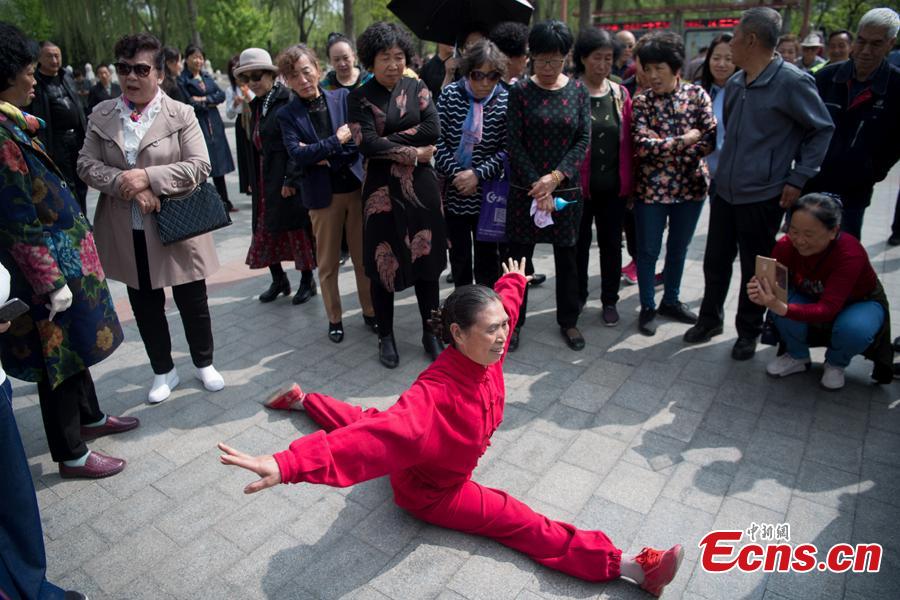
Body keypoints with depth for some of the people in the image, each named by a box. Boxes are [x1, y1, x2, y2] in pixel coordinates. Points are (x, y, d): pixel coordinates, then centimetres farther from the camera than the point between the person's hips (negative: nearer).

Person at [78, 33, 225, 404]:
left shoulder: (181, 114, -4)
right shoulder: (101, 115, 5)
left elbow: (199, 166, -12)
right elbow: (86, 165, 1)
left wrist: (148, 177, -21)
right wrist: (126, 184, -16)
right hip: (127, 231, 3)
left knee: (192, 302, 8)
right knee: (145, 305, 14)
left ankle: (203, 363, 31)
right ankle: (163, 371, 32)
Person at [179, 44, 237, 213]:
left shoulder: (207, 76, 15)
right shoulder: (182, 79, -3)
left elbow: (222, 95, 5)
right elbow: (189, 103, -12)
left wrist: (204, 99, -9)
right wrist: (211, 103, -3)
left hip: (214, 125, 6)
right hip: (197, 126, -6)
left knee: (219, 163, 9)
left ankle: (225, 202, 16)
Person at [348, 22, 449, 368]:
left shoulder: (416, 89, 7)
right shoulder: (359, 97, 0)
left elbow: (433, 129, -9)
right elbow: (367, 144, -13)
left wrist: (389, 140, -12)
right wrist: (412, 153, -12)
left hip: (421, 186, 2)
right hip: (382, 189, -2)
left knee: (426, 259, 6)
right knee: (383, 262, 4)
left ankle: (429, 332, 22)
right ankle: (386, 336, 22)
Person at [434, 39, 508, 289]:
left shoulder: (505, 101, -5)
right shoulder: (449, 95, -3)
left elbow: (507, 149, -8)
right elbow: (438, 141, -5)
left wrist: (478, 174, -18)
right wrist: (456, 174, -13)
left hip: (488, 194, -1)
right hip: (454, 192, 1)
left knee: (487, 255, 8)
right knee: (459, 254, 13)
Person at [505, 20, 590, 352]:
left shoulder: (578, 90, 4)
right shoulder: (520, 91, -2)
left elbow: (584, 139, -2)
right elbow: (514, 142, -7)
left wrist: (555, 178, -14)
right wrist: (536, 185, -14)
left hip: (567, 188, 2)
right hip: (525, 188, -1)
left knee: (566, 257, 10)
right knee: (519, 256, 5)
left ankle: (568, 321, 26)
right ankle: (514, 321, 20)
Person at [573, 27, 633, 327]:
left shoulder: (621, 94, 6)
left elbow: (627, 141, 7)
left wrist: (628, 182, 3)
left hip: (613, 186, 3)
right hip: (578, 186, -3)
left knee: (611, 244, 11)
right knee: (579, 243, 11)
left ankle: (609, 300, 26)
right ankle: (577, 297, 29)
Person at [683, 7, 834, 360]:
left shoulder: (791, 82, -12)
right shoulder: (734, 83, 7)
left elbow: (822, 130, -5)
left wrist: (799, 179, -9)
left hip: (763, 196, -6)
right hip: (724, 190, 6)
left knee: (754, 269, 8)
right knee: (715, 261, 14)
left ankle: (749, 332, 26)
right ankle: (710, 319, 33)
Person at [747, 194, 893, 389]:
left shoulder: (850, 254, -35)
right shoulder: (786, 246, -25)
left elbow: (828, 309, -43)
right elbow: (774, 287, -23)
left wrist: (783, 309, -62)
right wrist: (762, 295, -49)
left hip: (861, 303, -3)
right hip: (812, 300, 3)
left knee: (853, 329, -37)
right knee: (780, 300, -30)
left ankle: (836, 364, 0)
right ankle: (798, 358, -1)